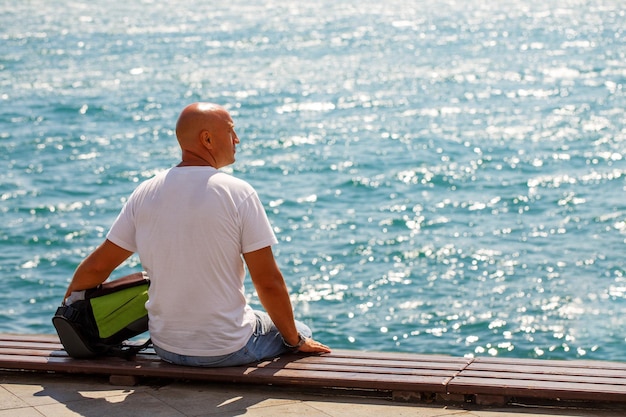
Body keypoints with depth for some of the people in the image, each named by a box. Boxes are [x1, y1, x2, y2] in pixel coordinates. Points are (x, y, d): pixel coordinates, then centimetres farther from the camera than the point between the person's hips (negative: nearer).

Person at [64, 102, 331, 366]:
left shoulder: (145, 193, -2)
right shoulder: (239, 193, -14)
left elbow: (97, 266, 4)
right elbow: (269, 283, -13)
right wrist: (296, 341, 0)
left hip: (166, 348, 6)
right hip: (228, 349, -5)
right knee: (300, 333, 23)